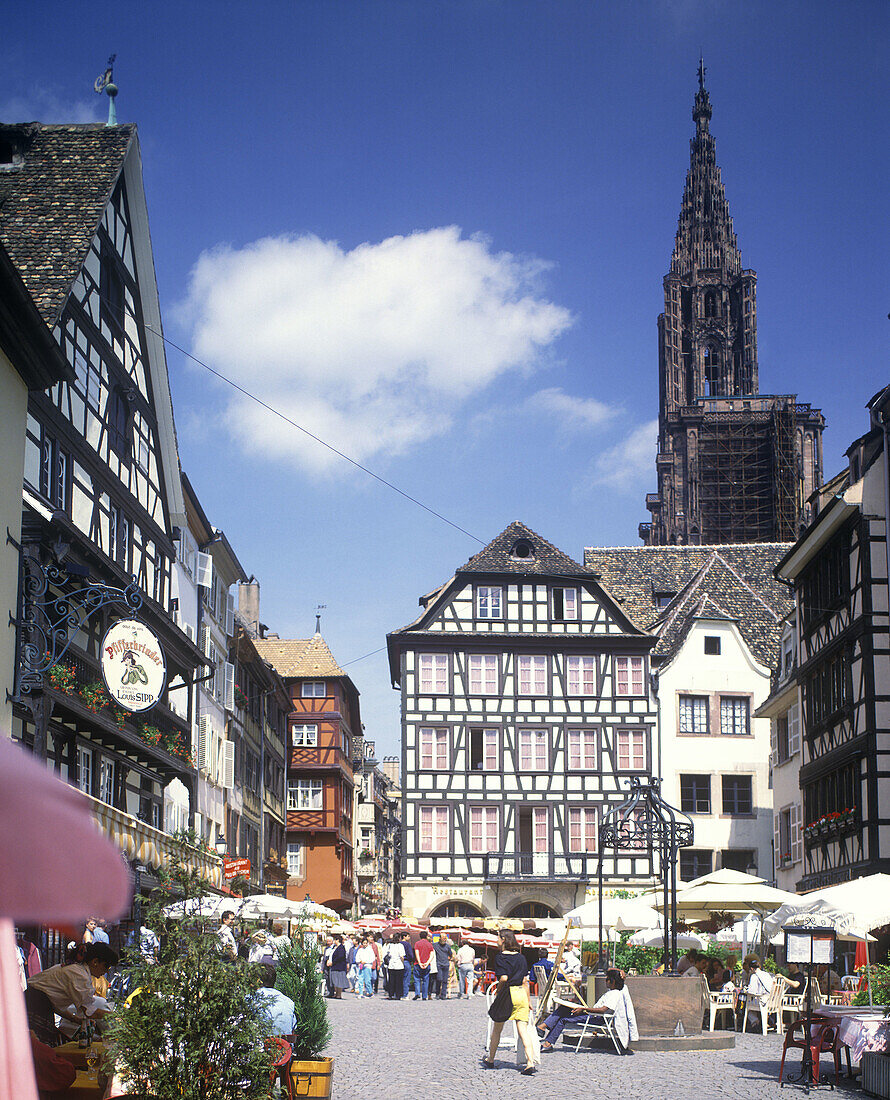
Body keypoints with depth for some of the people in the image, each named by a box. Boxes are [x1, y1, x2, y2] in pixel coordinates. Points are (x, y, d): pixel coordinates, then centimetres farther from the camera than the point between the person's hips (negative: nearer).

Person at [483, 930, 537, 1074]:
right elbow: (525, 981, 12)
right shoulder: (521, 957, 10)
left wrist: (498, 992, -3)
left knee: (497, 1030, 13)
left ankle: (490, 1060, 28)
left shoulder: (500, 957, -8)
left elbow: (503, 978, -19)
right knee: (524, 1030, -1)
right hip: (522, 994, 5)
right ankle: (530, 1063, -15)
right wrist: (528, 1001, 16)